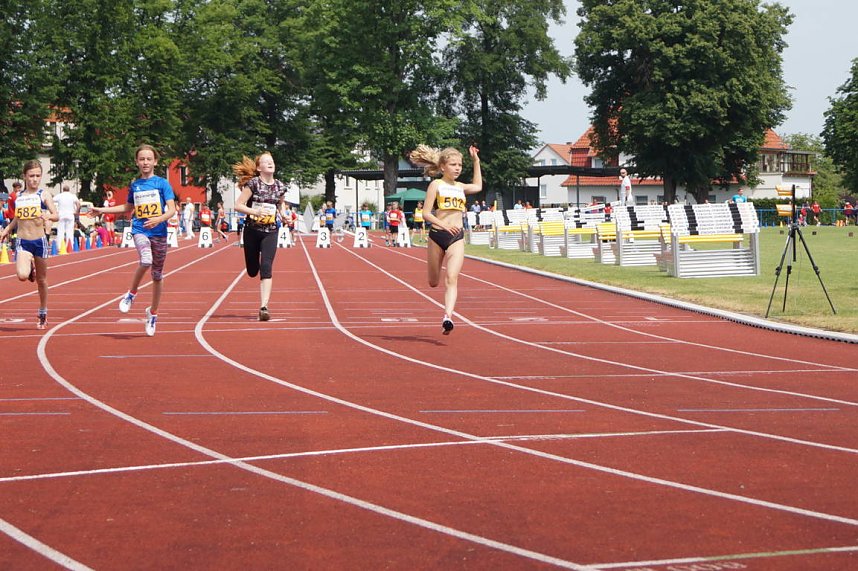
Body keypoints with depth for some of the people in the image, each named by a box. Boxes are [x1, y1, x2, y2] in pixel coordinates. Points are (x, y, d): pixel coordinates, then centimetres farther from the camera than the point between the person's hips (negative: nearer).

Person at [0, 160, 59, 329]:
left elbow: (56, 216, -11)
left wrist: (48, 216, -32)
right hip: (22, 242, 1)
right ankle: (30, 268, 16)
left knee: (41, 280, 10)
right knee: (22, 275, -22)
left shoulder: (44, 195, -3)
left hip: (40, 241, -1)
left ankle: (43, 314, 26)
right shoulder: (18, 196, 7)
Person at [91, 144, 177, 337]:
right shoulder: (134, 185, 9)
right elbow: (128, 207, 27)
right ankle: (131, 294, -8)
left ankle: (153, 312, 24)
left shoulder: (162, 183, -1)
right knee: (146, 260, -30)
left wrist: (159, 219, -26)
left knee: (157, 274, 7)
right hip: (139, 230, 1)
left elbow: (172, 210, -7)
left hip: (159, 233, 0)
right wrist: (104, 210, 23)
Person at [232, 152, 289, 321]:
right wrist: (255, 212, -27)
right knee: (252, 271, 11)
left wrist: (283, 213, 2)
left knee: (266, 268, -15)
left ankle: (264, 307, -20)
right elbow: (238, 205, -12)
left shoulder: (280, 186, 2)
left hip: (270, 232, 1)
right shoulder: (253, 183, -9)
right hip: (252, 231, -1)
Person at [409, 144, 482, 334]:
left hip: (457, 237, 2)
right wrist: (443, 224, -23)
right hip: (437, 235, -2)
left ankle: (447, 317, -29)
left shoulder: (460, 187, 15)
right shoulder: (436, 185, 0)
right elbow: (426, 214, -7)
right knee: (433, 283, 9)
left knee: (452, 279, -17)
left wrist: (476, 160, 34)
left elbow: (478, 186, 38)